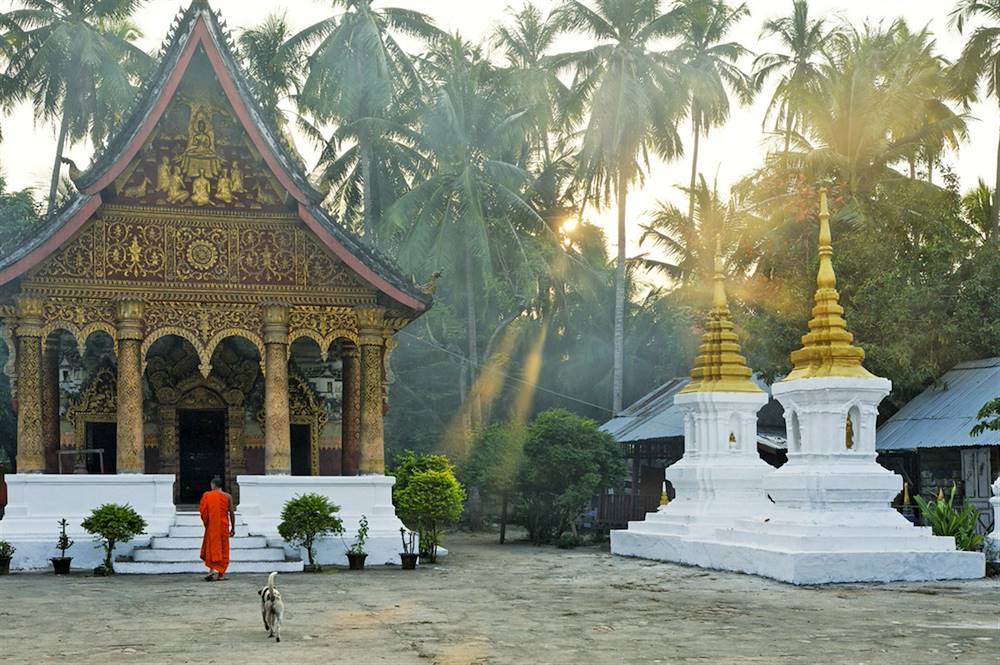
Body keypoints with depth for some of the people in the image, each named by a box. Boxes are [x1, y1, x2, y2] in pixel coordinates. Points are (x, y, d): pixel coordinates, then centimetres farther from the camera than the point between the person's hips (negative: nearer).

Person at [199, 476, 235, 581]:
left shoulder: (207, 495, -4)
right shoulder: (227, 496, -1)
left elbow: (202, 511, -8)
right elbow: (231, 513, 0)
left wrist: (206, 523, 7)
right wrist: (233, 528, 7)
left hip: (211, 526, -1)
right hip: (224, 526, 1)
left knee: (212, 548, 7)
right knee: (223, 548, 8)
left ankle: (213, 569, -12)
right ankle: (220, 573, 8)